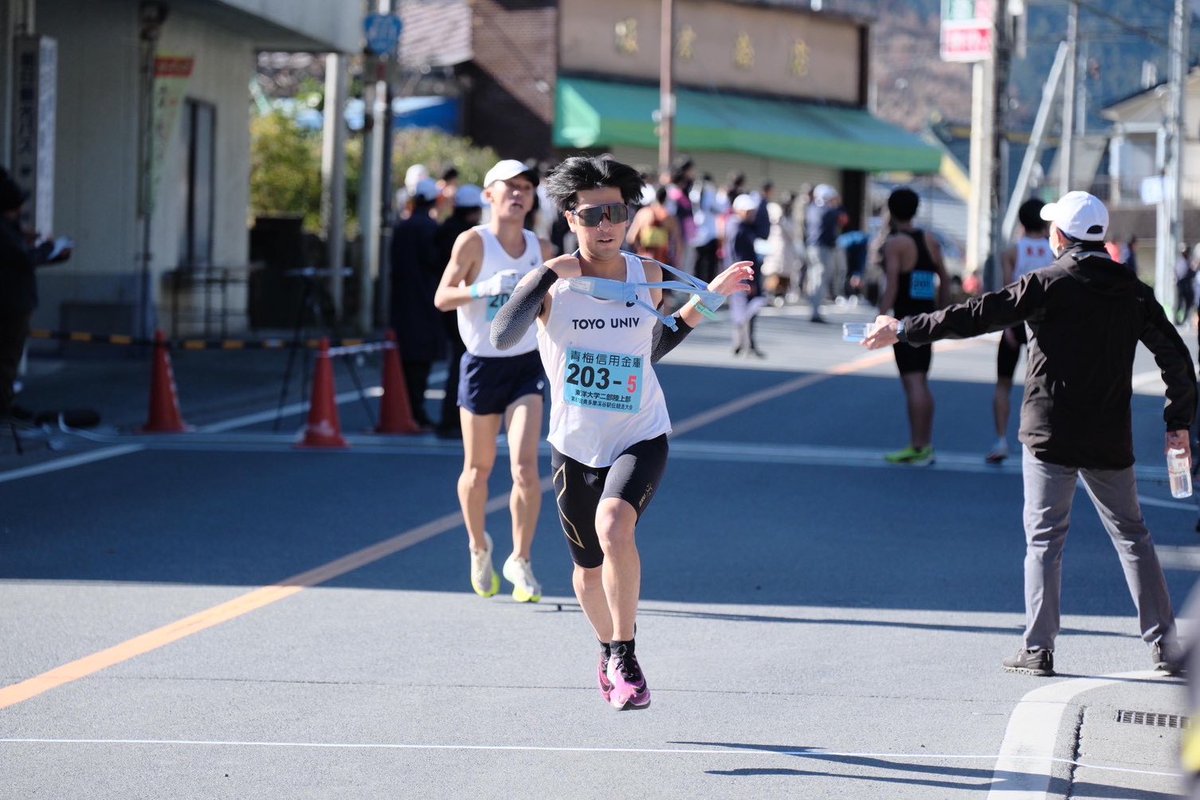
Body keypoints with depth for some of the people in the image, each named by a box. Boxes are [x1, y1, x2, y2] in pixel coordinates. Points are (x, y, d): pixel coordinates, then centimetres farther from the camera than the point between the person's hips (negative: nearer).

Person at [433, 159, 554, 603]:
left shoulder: (541, 249, 3)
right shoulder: (474, 242, -9)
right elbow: (442, 297, -14)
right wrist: (483, 288, -28)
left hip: (527, 365, 2)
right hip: (482, 365, -2)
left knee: (525, 466, -12)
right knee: (478, 468, 10)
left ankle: (520, 560, -2)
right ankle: (478, 546, 34)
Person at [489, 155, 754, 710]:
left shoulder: (649, 277, 0)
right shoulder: (550, 282, -9)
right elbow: (501, 337, -26)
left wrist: (707, 299, 10)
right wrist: (550, 275, -30)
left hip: (640, 440, -1)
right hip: (575, 448, 1)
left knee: (614, 527, -30)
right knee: (589, 567, 15)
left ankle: (624, 658, -18)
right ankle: (609, 653, 46)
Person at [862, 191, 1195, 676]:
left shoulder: (1047, 285, -9)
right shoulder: (1133, 292, 5)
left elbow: (975, 316, -11)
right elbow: (1176, 357, 7)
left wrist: (904, 331, -5)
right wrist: (1179, 422, 17)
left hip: (1050, 435, -4)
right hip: (1110, 439, 4)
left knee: (1044, 537, 2)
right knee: (1132, 536, 12)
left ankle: (1038, 650, -2)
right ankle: (1164, 645, 11)